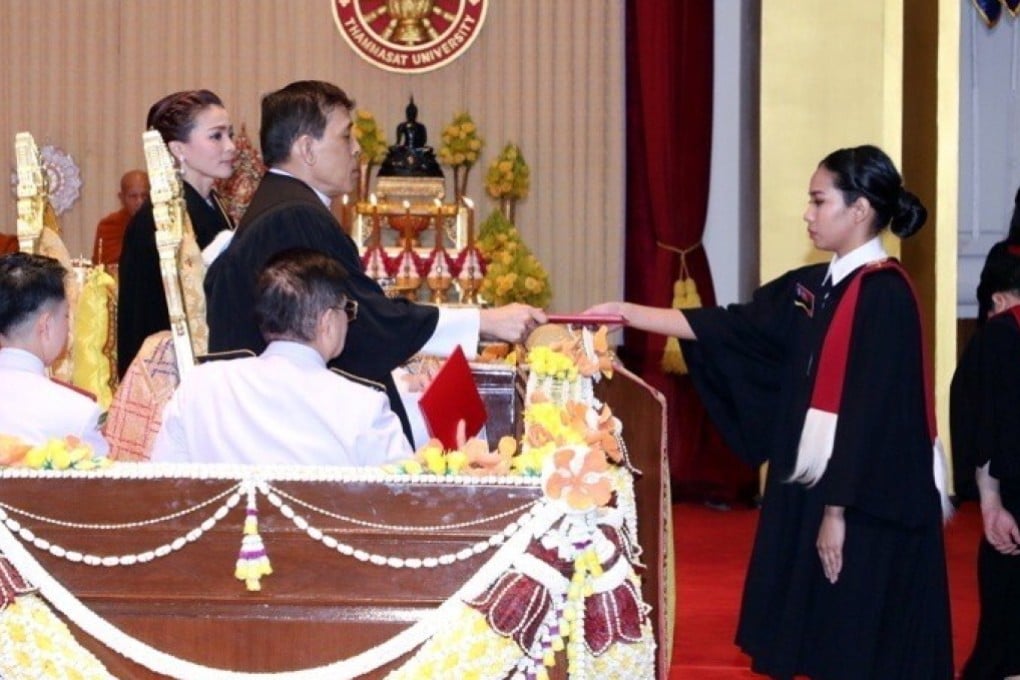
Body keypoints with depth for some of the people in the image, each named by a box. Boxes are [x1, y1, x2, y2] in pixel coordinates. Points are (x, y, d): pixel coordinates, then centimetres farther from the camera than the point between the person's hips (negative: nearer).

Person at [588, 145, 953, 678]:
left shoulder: (885, 295, -15)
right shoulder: (811, 287, 10)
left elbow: (873, 415, -18)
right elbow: (726, 329, 14)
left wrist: (839, 511, -18)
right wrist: (626, 312, 12)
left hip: (869, 507, -8)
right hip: (810, 492, 8)